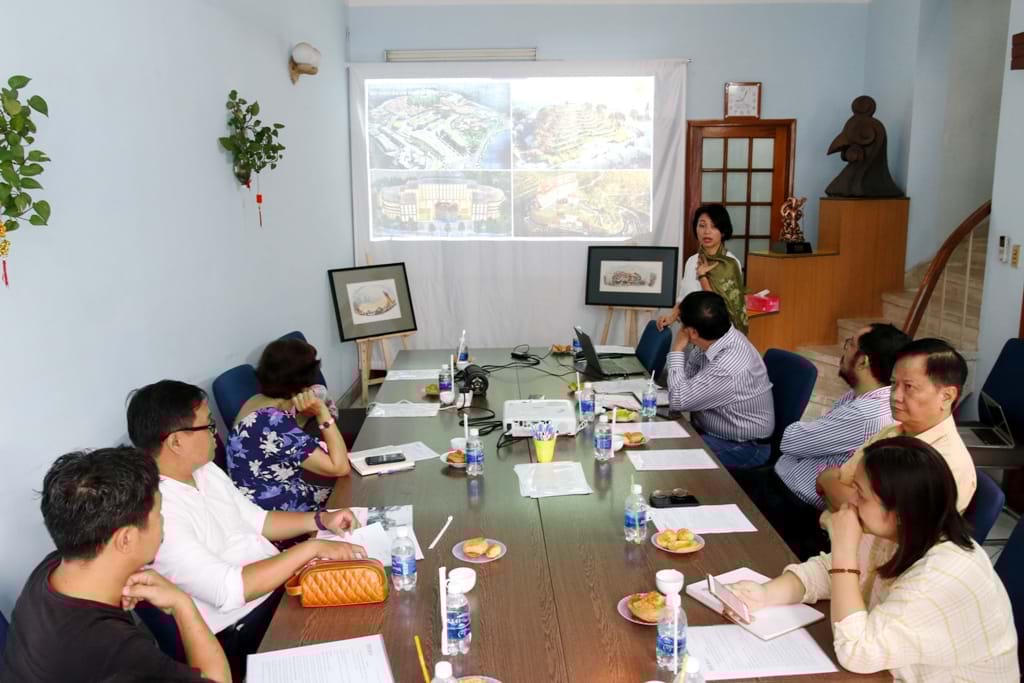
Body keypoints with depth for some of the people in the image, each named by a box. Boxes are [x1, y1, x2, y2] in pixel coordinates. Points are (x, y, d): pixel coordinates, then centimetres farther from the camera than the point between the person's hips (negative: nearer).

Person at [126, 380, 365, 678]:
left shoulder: (204, 470, 2)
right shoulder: (156, 514, -27)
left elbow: (256, 521, 13)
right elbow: (229, 591, -31)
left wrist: (320, 520, -1)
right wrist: (311, 547, -28)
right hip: (243, 631, -8)